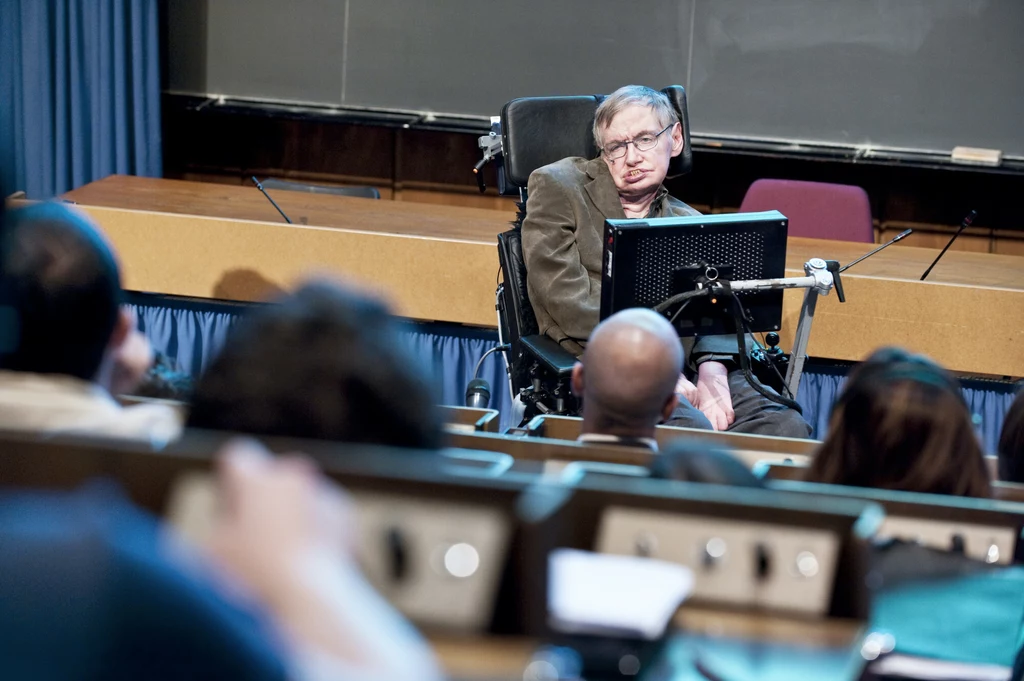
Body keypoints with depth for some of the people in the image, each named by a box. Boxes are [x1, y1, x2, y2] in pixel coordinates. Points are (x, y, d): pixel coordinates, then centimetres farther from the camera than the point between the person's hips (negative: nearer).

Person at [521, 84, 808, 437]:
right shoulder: (558, 186, 10)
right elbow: (566, 296, -4)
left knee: (786, 426, -22)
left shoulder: (689, 222, 25)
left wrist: (712, 373, -14)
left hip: (687, 362, 5)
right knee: (690, 428, -35)